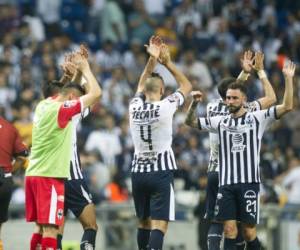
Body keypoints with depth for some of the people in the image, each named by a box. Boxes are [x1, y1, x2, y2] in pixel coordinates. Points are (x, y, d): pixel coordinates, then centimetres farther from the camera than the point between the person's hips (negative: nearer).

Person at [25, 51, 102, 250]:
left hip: (34, 174, 9)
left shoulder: (43, 105, 12)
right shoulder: (62, 109, -13)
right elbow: (96, 93, -14)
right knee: (50, 228, -10)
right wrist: (85, 69, -2)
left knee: (41, 226, 13)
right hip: (49, 176, -9)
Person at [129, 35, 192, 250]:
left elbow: (142, 84, 21)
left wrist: (152, 59, 16)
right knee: (159, 225, -10)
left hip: (139, 172, 5)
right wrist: (167, 63, 9)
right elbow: (186, 86, 6)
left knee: (144, 223, 18)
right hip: (161, 172, -5)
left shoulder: (135, 107, 1)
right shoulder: (165, 107, -10)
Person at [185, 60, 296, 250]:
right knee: (229, 230, -3)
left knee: (249, 232, -1)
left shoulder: (257, 118, 2)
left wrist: (288, 79, -15)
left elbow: (287, 106, -6)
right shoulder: (220, 122, 12)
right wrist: (194, 104, 0)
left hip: (249, 182, -3)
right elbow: (191, 122, 19)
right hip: (226, 183, 3)